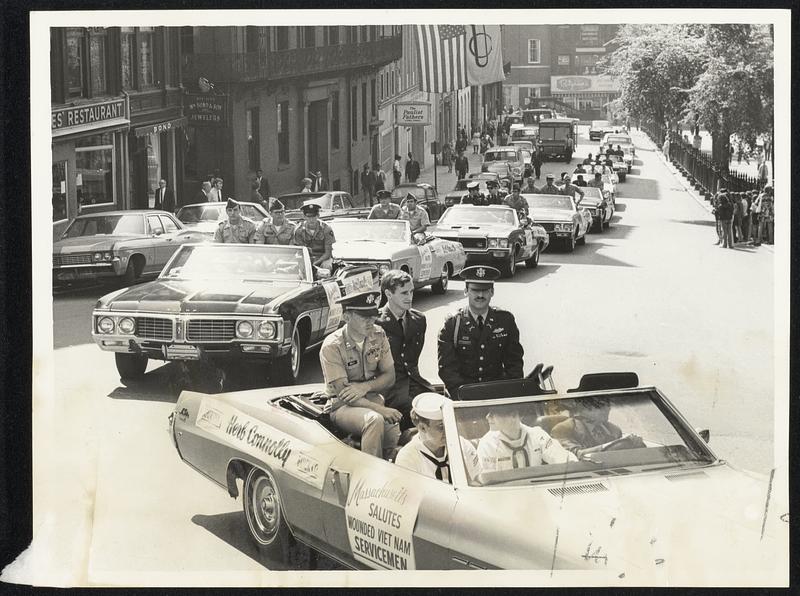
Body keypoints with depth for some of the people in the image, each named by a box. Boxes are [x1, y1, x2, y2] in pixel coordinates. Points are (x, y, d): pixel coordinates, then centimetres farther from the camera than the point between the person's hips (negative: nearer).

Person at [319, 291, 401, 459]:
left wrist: (365, 386, -16)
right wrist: (380, 409, -28)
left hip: (373, 399, 5)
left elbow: (390, 377, 5)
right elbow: (343, 394, -18)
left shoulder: (378, 336, 2)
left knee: (396, 435, -26)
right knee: (374, 420, -37)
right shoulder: (332, 347, -15)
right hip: (343, 407, -5)